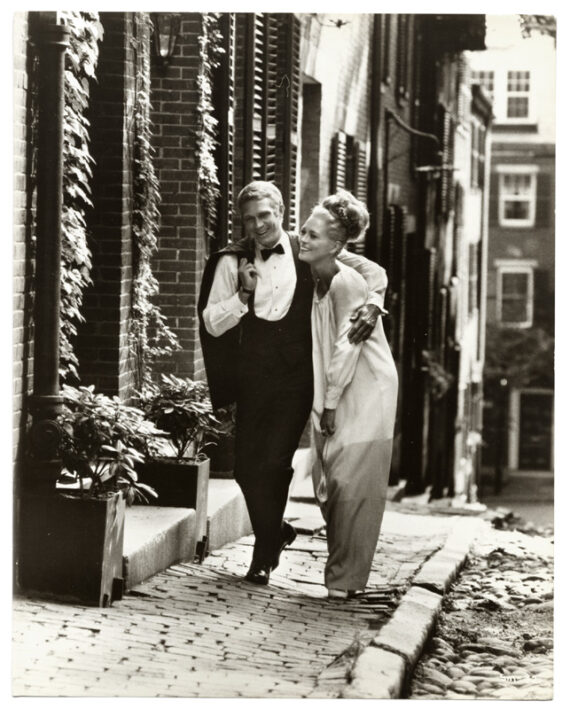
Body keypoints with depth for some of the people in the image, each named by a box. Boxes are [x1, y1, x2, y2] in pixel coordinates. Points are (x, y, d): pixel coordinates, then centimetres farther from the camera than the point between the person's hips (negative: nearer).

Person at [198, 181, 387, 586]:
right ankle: (275, 534, 29)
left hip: (297, 375, -2)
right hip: (253, 376, 2)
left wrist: (372, 306, -9)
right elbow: (212, 324, 2)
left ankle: (265, 556, 9)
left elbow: (373, 272, 9)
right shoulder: (231, 261, 2)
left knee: (275, 462, -10)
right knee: (247, 466, 2)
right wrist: (243, 294, -12)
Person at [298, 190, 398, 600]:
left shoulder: (348, 283, -18)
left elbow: (347, 347, -17)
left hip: (367, 388, -8)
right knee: (327, 481, 6)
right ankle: (342, 569, 17)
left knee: (354, 482, -7)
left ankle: (347, 578, -2)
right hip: (333, 391, 8)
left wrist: (331, 403, -13)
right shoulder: (314, 281, 6)